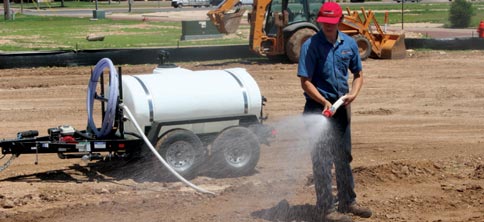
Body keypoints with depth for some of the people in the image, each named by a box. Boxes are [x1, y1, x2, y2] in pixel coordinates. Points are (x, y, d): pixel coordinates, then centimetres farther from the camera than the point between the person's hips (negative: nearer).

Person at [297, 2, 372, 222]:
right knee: (322, 160, -5)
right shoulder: (311, 45, -12)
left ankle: (347, 202, 28)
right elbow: (305, 82, -15)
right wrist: (324, 102, -24)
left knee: (343, 157, 16)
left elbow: (358, 74, 14)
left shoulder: (349, 44, 3)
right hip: (318, 107, -6)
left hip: (342, 107, 6)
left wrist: (353, 93, -5)